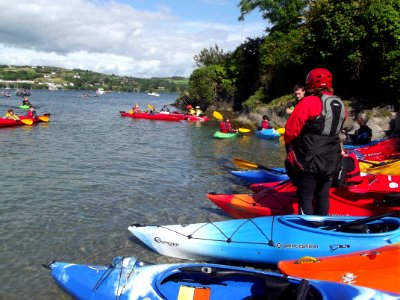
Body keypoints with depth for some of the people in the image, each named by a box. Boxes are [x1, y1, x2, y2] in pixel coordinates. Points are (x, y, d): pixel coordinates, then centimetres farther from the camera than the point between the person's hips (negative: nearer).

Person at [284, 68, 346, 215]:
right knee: (323, 196, 16)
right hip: (330, 161, 7)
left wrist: (289, 144, 4)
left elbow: (291, 130, -15)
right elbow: (334, 131, 15)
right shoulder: (340, 105, 8)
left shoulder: (309, 102, -15)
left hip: (309, 161, -7)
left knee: (305, 198, 2)